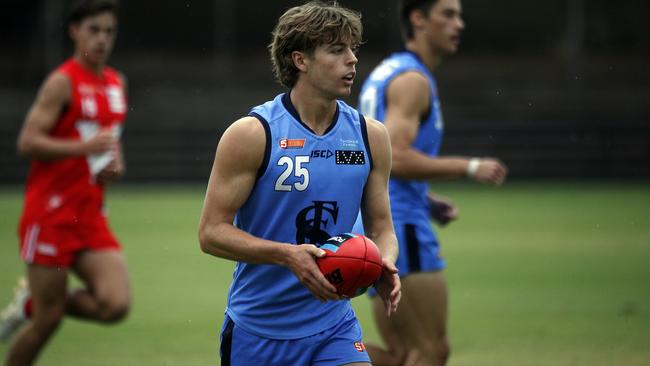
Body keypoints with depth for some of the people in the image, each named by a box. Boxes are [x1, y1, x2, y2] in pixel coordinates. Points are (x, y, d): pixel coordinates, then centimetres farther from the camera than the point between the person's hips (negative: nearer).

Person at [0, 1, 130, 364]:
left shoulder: (117, 83, 13)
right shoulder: (63, 82, -9)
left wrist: (116, 163, 6)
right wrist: (85, 147, -27)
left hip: (92, 217, 6)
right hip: (51, 213, -6)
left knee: (115, 305, -10)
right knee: (48, 320, -4)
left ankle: (31, 304, 14)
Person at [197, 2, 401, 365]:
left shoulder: (370, 135, 2)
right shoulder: (252, 134, -11)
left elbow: (381, 227, 10)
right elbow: (211, 232, -12)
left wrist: (384, 267, -13)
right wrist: (287, 255, -26)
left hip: (335, 325, 3)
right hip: (257, 330, -3)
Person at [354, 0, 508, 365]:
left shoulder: (384, 74, 20)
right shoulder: (412, 79, -11)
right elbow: (395, 158, -22)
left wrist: (428, 201, 16)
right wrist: (469, 167, -17)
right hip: (401, 226, -9)